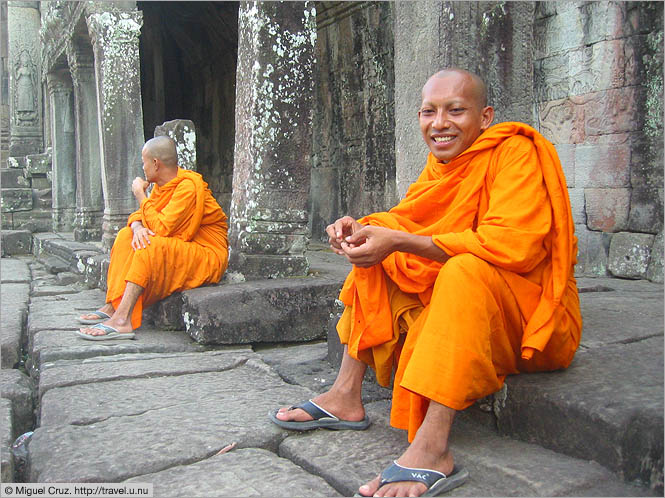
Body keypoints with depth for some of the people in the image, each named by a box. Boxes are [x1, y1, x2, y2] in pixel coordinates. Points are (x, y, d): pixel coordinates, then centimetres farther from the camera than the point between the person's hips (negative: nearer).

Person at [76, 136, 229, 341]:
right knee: (127, 235, 2)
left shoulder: (189, 187, -21)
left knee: (151, 245, -30)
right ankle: (113, 306, -7)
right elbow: (139, 215, 9)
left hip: (207, 256, -9)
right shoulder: (162, 185, 8)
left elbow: (160, 228, -26)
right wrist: (137, 227, -15)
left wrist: (140, 195, -14)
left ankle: (122, 320, -32)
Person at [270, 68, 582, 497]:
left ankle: (432, 448, -40)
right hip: (456, 298, 8)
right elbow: (406, 220, 9)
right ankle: (347, 397, -3)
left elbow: (514, 244, -29)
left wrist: (400, 242, -31)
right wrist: (362, 229, -15)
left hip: (533, 316, -8)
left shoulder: (516, 151, -16)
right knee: (373, 261, 2)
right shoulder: (442, 163, 7)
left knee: (465, 268, -36)